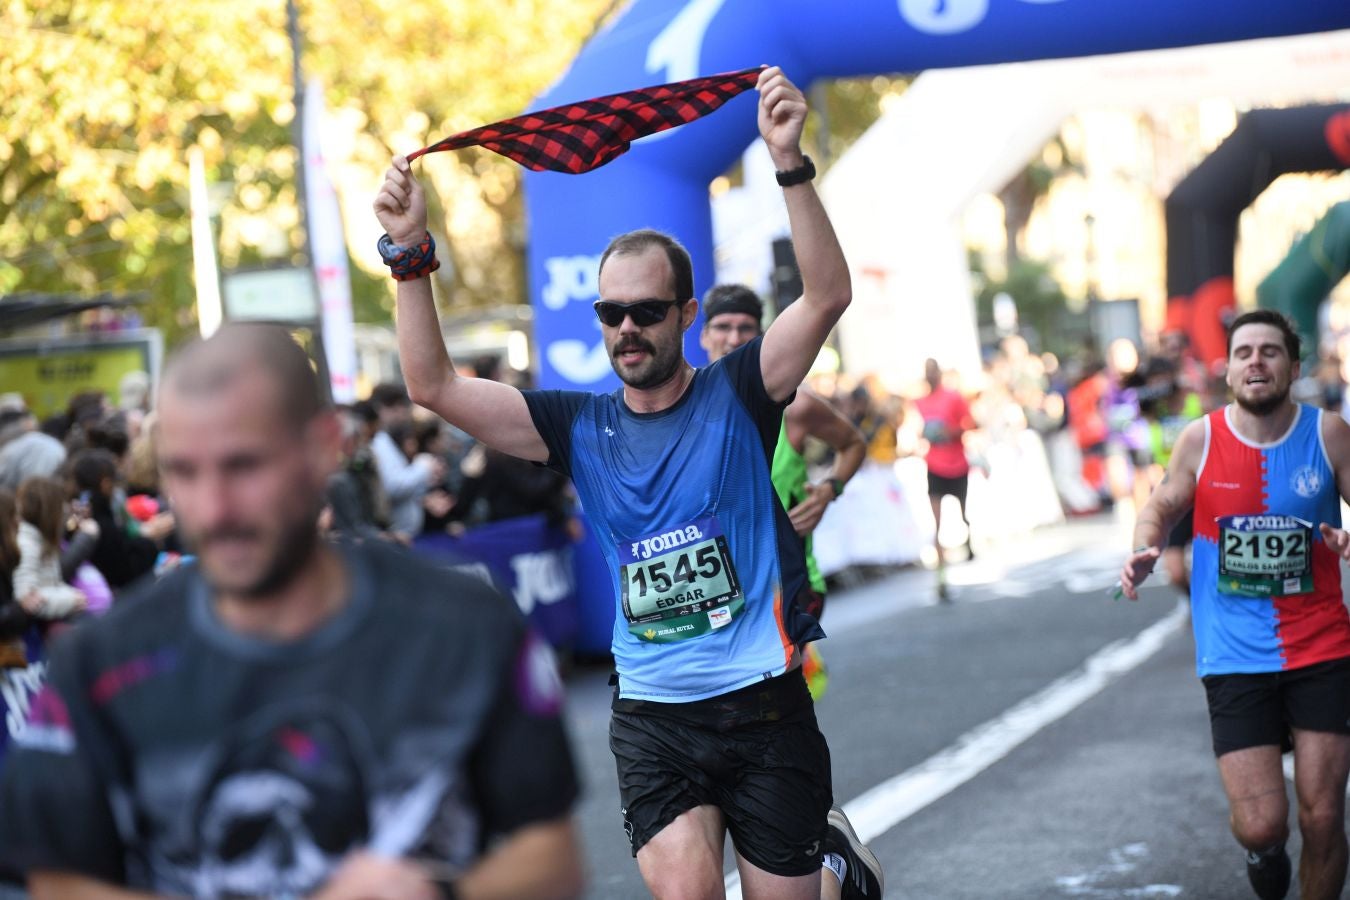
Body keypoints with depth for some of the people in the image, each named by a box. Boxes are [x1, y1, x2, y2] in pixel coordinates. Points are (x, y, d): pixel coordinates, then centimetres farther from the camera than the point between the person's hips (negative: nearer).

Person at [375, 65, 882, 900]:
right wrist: (411, 253, -11)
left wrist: (790, 165, -26)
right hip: (653, 716, 2)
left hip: (765, 704, -2)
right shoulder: (580, 425, 4)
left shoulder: (735, 394, -2)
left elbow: (828, 295, -15)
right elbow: (435, 385, -2)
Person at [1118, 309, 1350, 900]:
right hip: (1235, 658, -1)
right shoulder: (1201, 440, -3)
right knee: (1262, 826, -7)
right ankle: (1262, 849, 31)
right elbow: (1162, 507, 11)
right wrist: (1144, 550, -10)